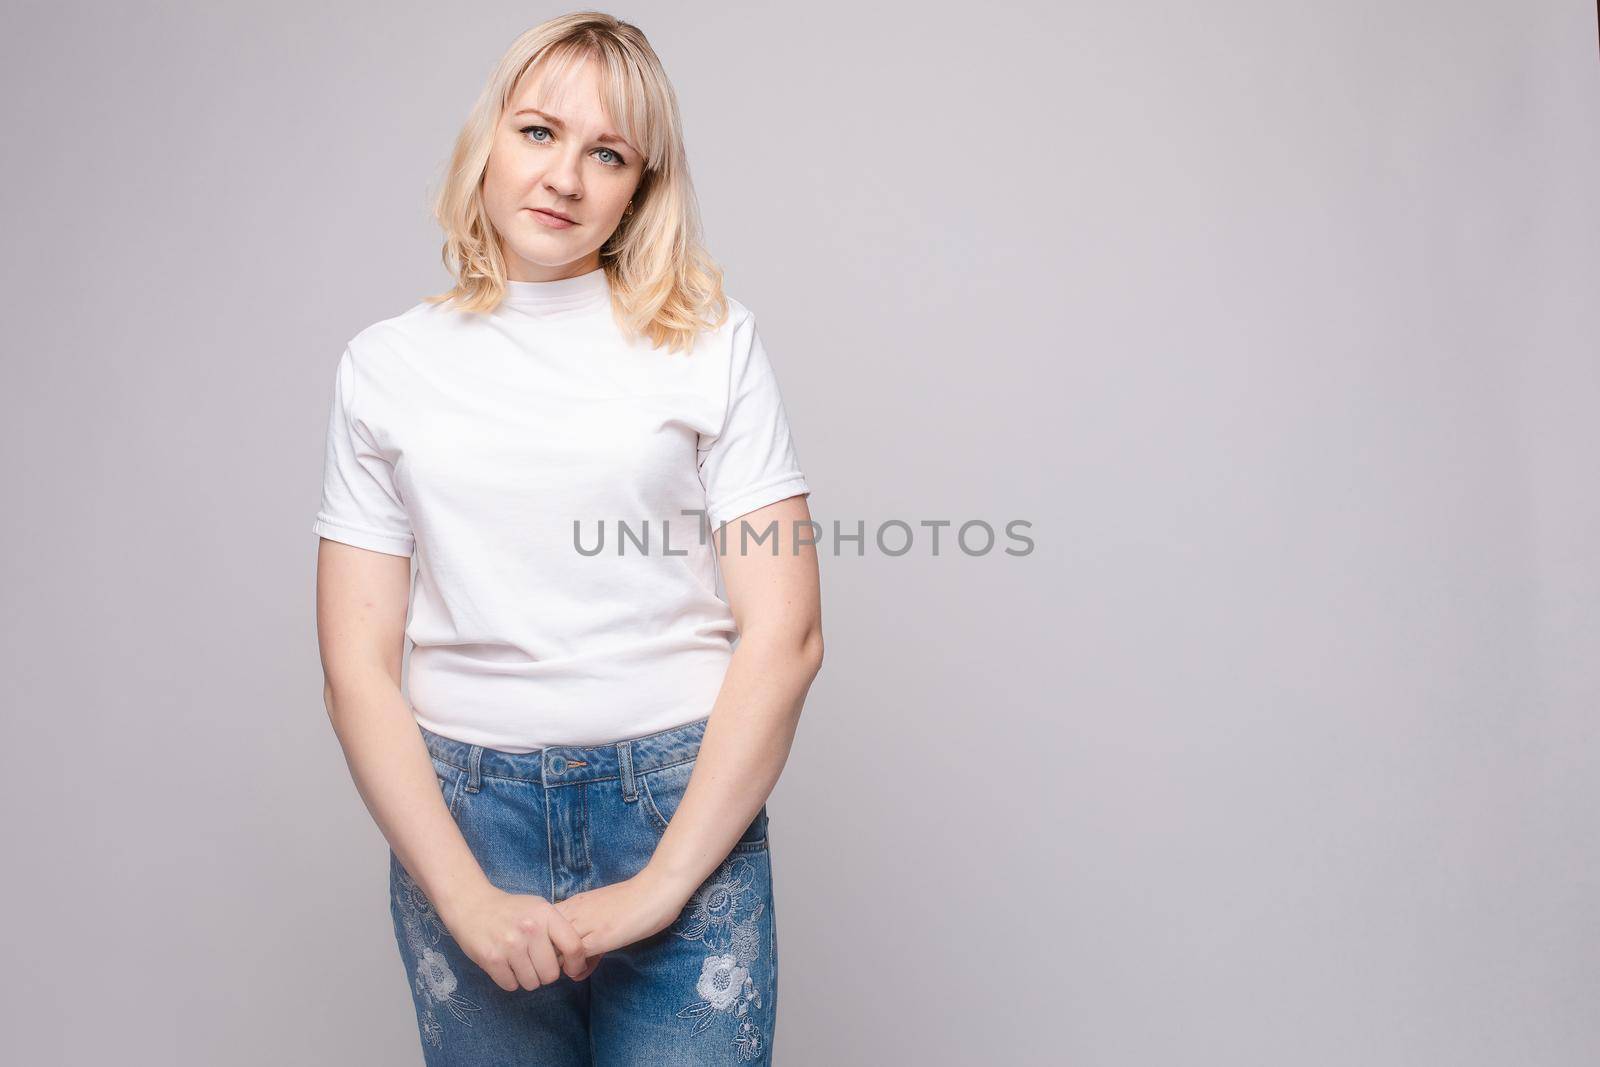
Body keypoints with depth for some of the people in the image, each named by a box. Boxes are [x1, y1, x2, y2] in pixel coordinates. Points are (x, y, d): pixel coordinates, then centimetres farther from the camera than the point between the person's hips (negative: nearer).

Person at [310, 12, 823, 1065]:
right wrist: (464, 897, -8)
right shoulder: (386, 364, 5)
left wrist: (661, 886, -10)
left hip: (685, 810, -1)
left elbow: (785, 633, -6)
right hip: (460, 813, 2)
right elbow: (357, 667, 2)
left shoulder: (714, 339, 0)